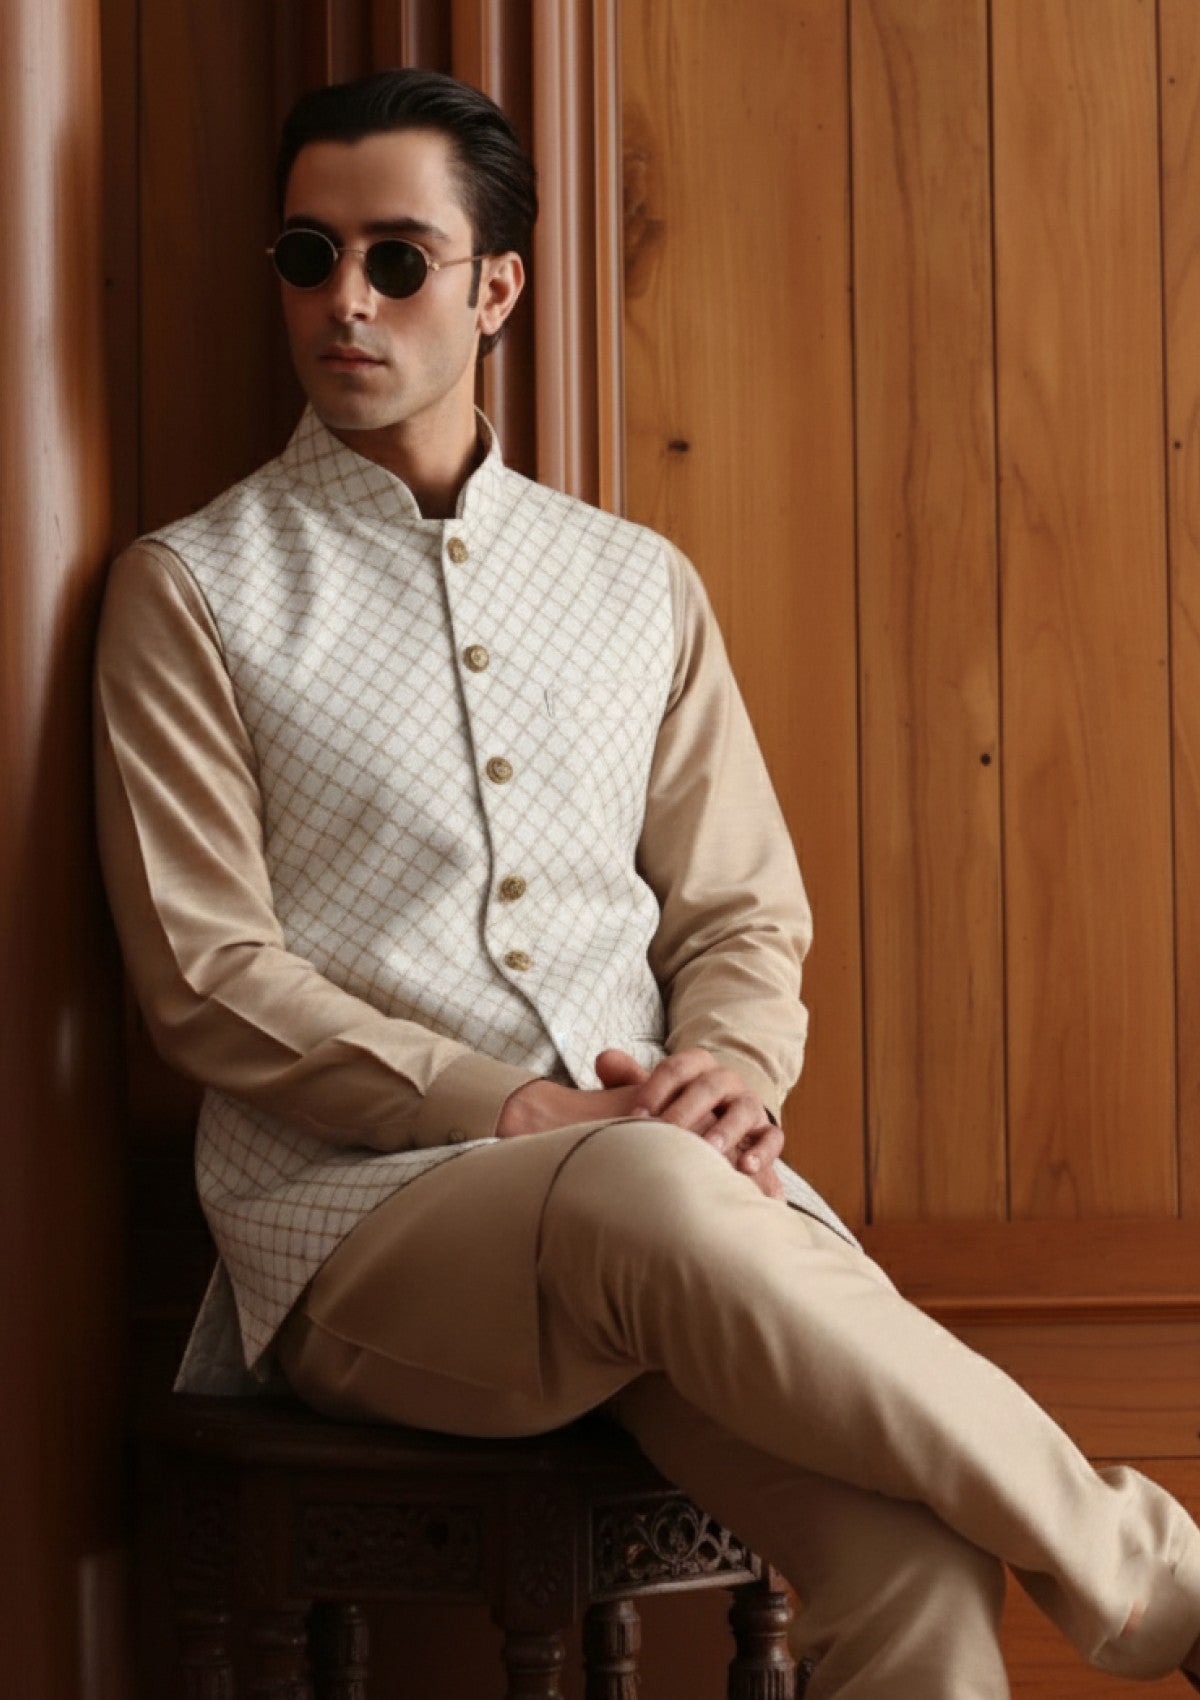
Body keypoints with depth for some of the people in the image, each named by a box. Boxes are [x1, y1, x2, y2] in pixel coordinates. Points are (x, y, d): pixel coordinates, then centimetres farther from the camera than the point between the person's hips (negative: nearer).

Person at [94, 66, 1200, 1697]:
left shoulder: (639, 585, 18)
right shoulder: (191, 593, 6)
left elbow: (745, 912, 16)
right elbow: (207, 977, -3)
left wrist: (731, 1075, -8)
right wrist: (526, 1112, -13)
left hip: (664, 1176, 3)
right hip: (356, 1216, -3)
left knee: (917, 1560, -30)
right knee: (653, 1195, -38)